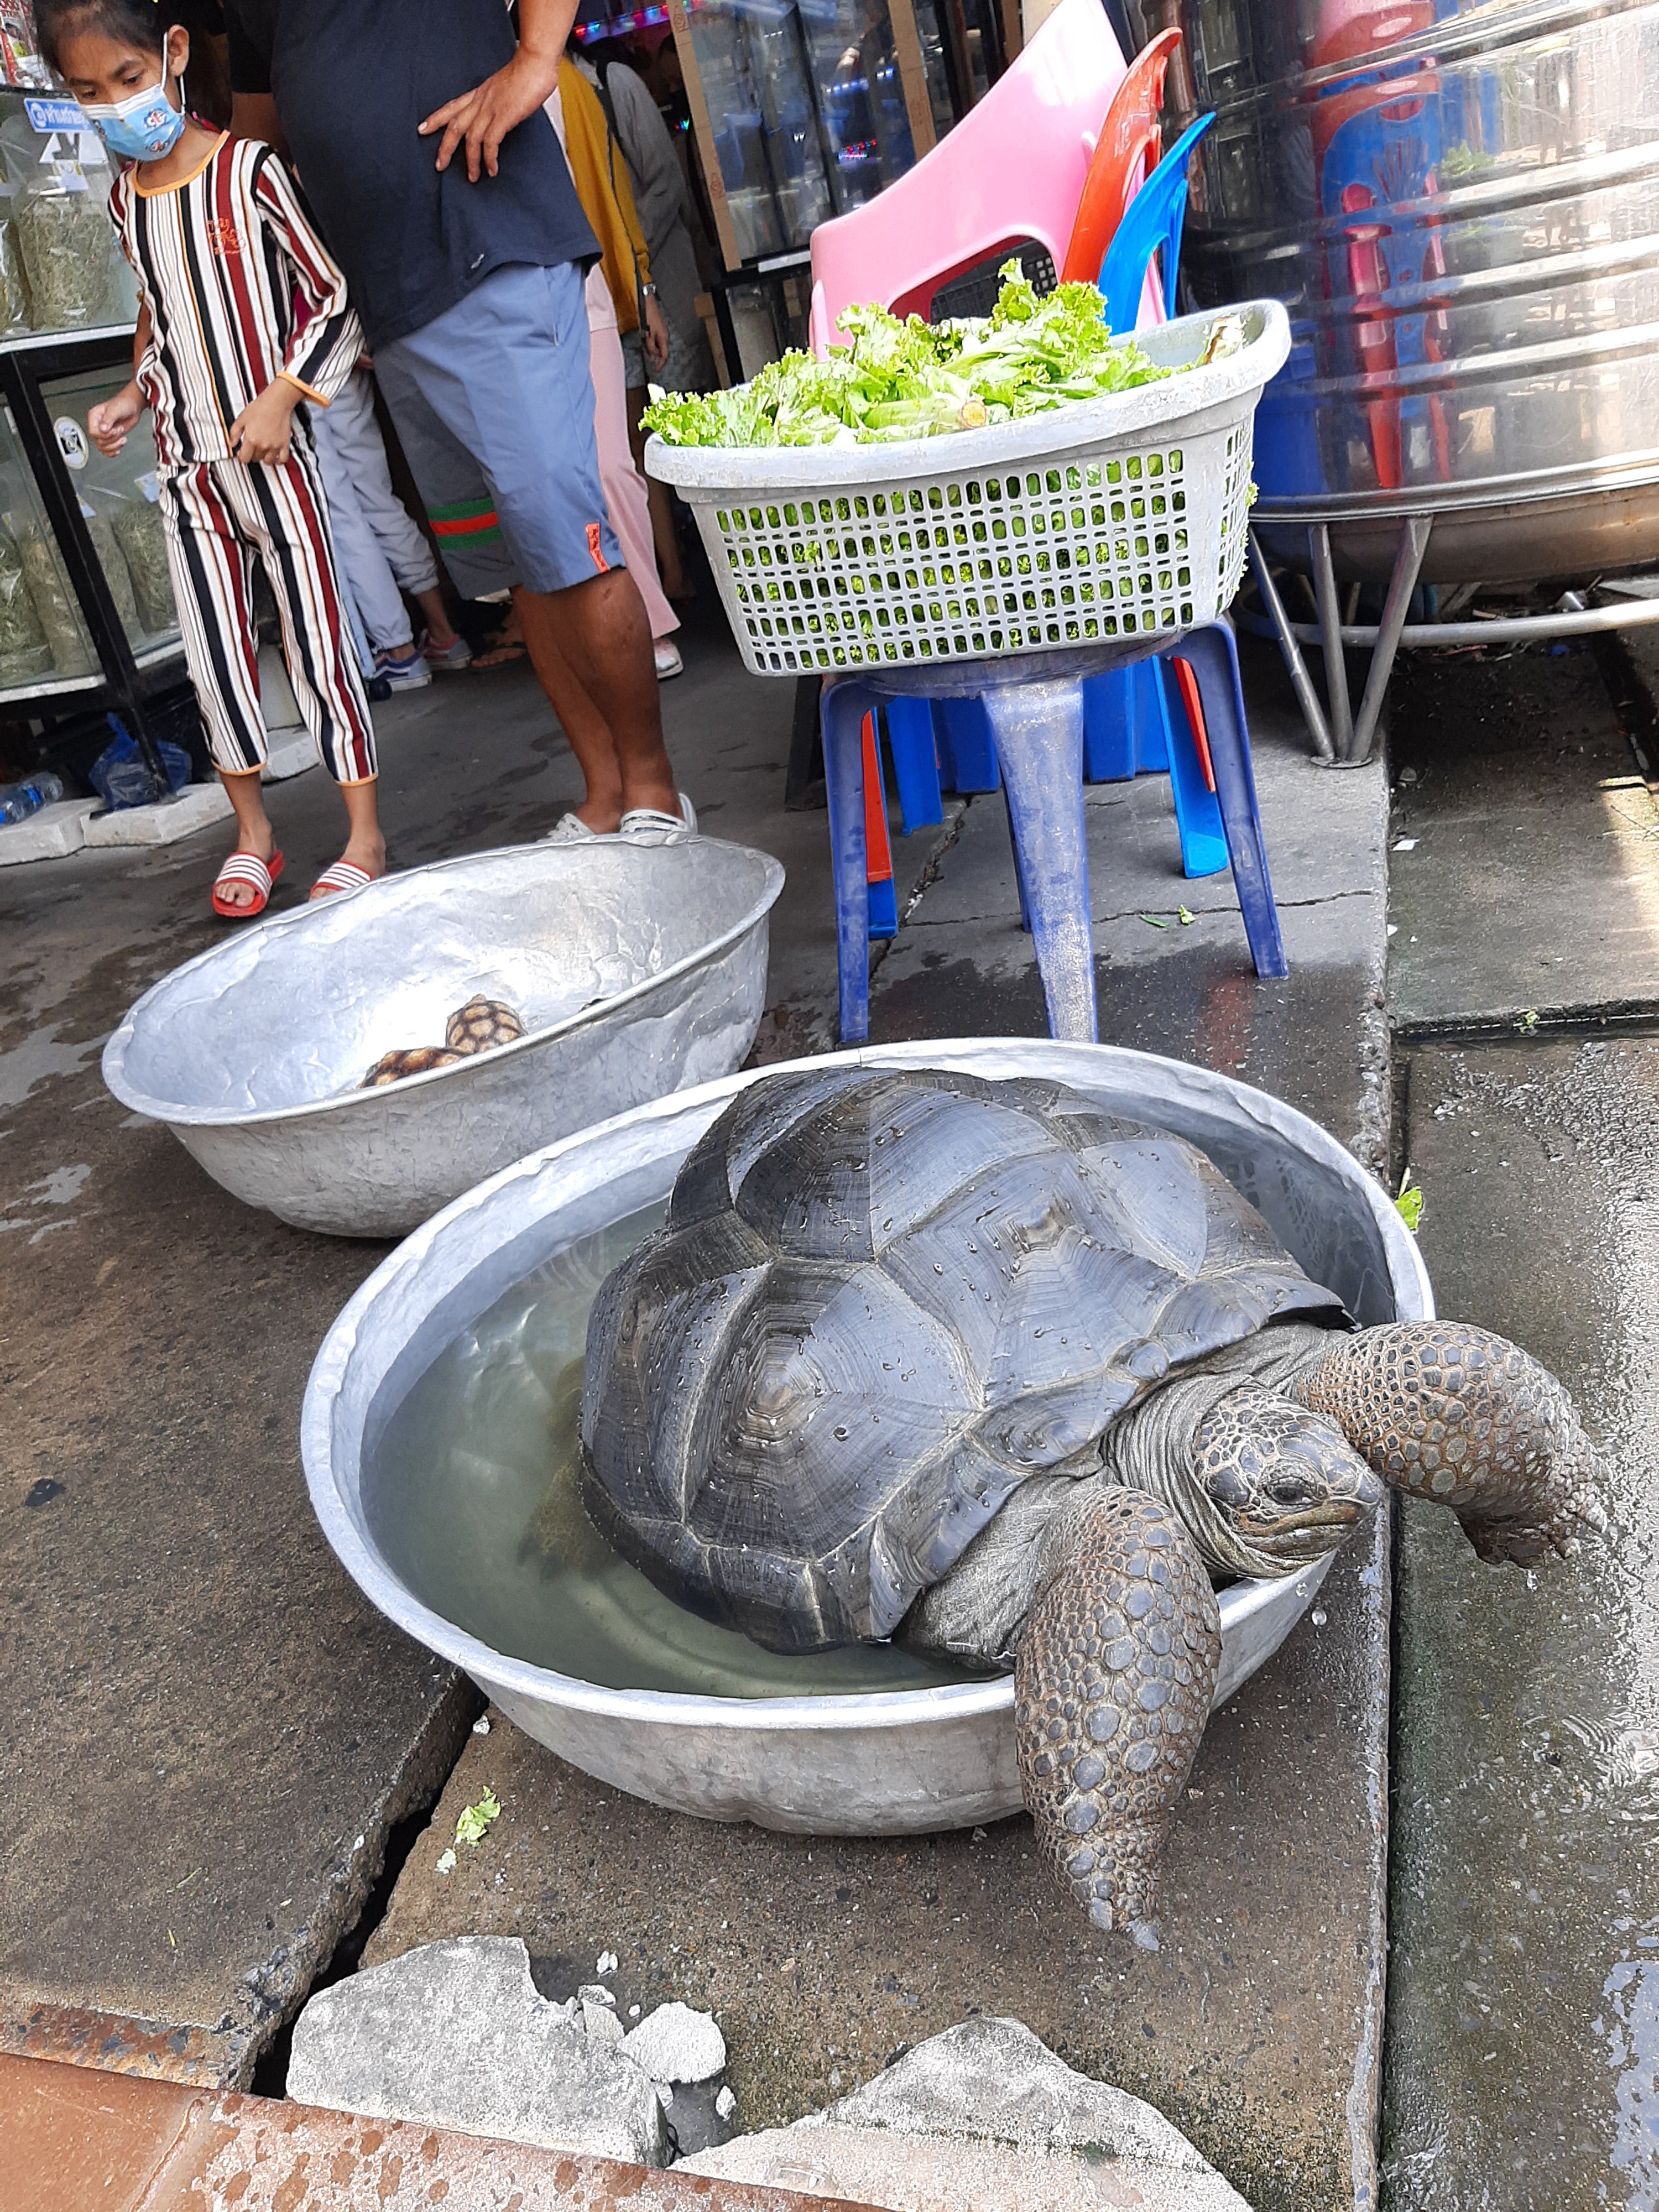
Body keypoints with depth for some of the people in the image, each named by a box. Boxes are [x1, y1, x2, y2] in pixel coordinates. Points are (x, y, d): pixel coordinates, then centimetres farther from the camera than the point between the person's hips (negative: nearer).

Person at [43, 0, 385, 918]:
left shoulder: (251, 171, -8)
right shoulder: (124, 202, 10)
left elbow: (338, 300, -7)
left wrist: (282, 396, -15)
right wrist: (133, 395, 8)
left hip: (272, 453, -6)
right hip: (186, 463, 6)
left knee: (316, 640, -2)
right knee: (215, 651, 7)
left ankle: (364, 834, 8)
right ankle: (252, 831, 20)